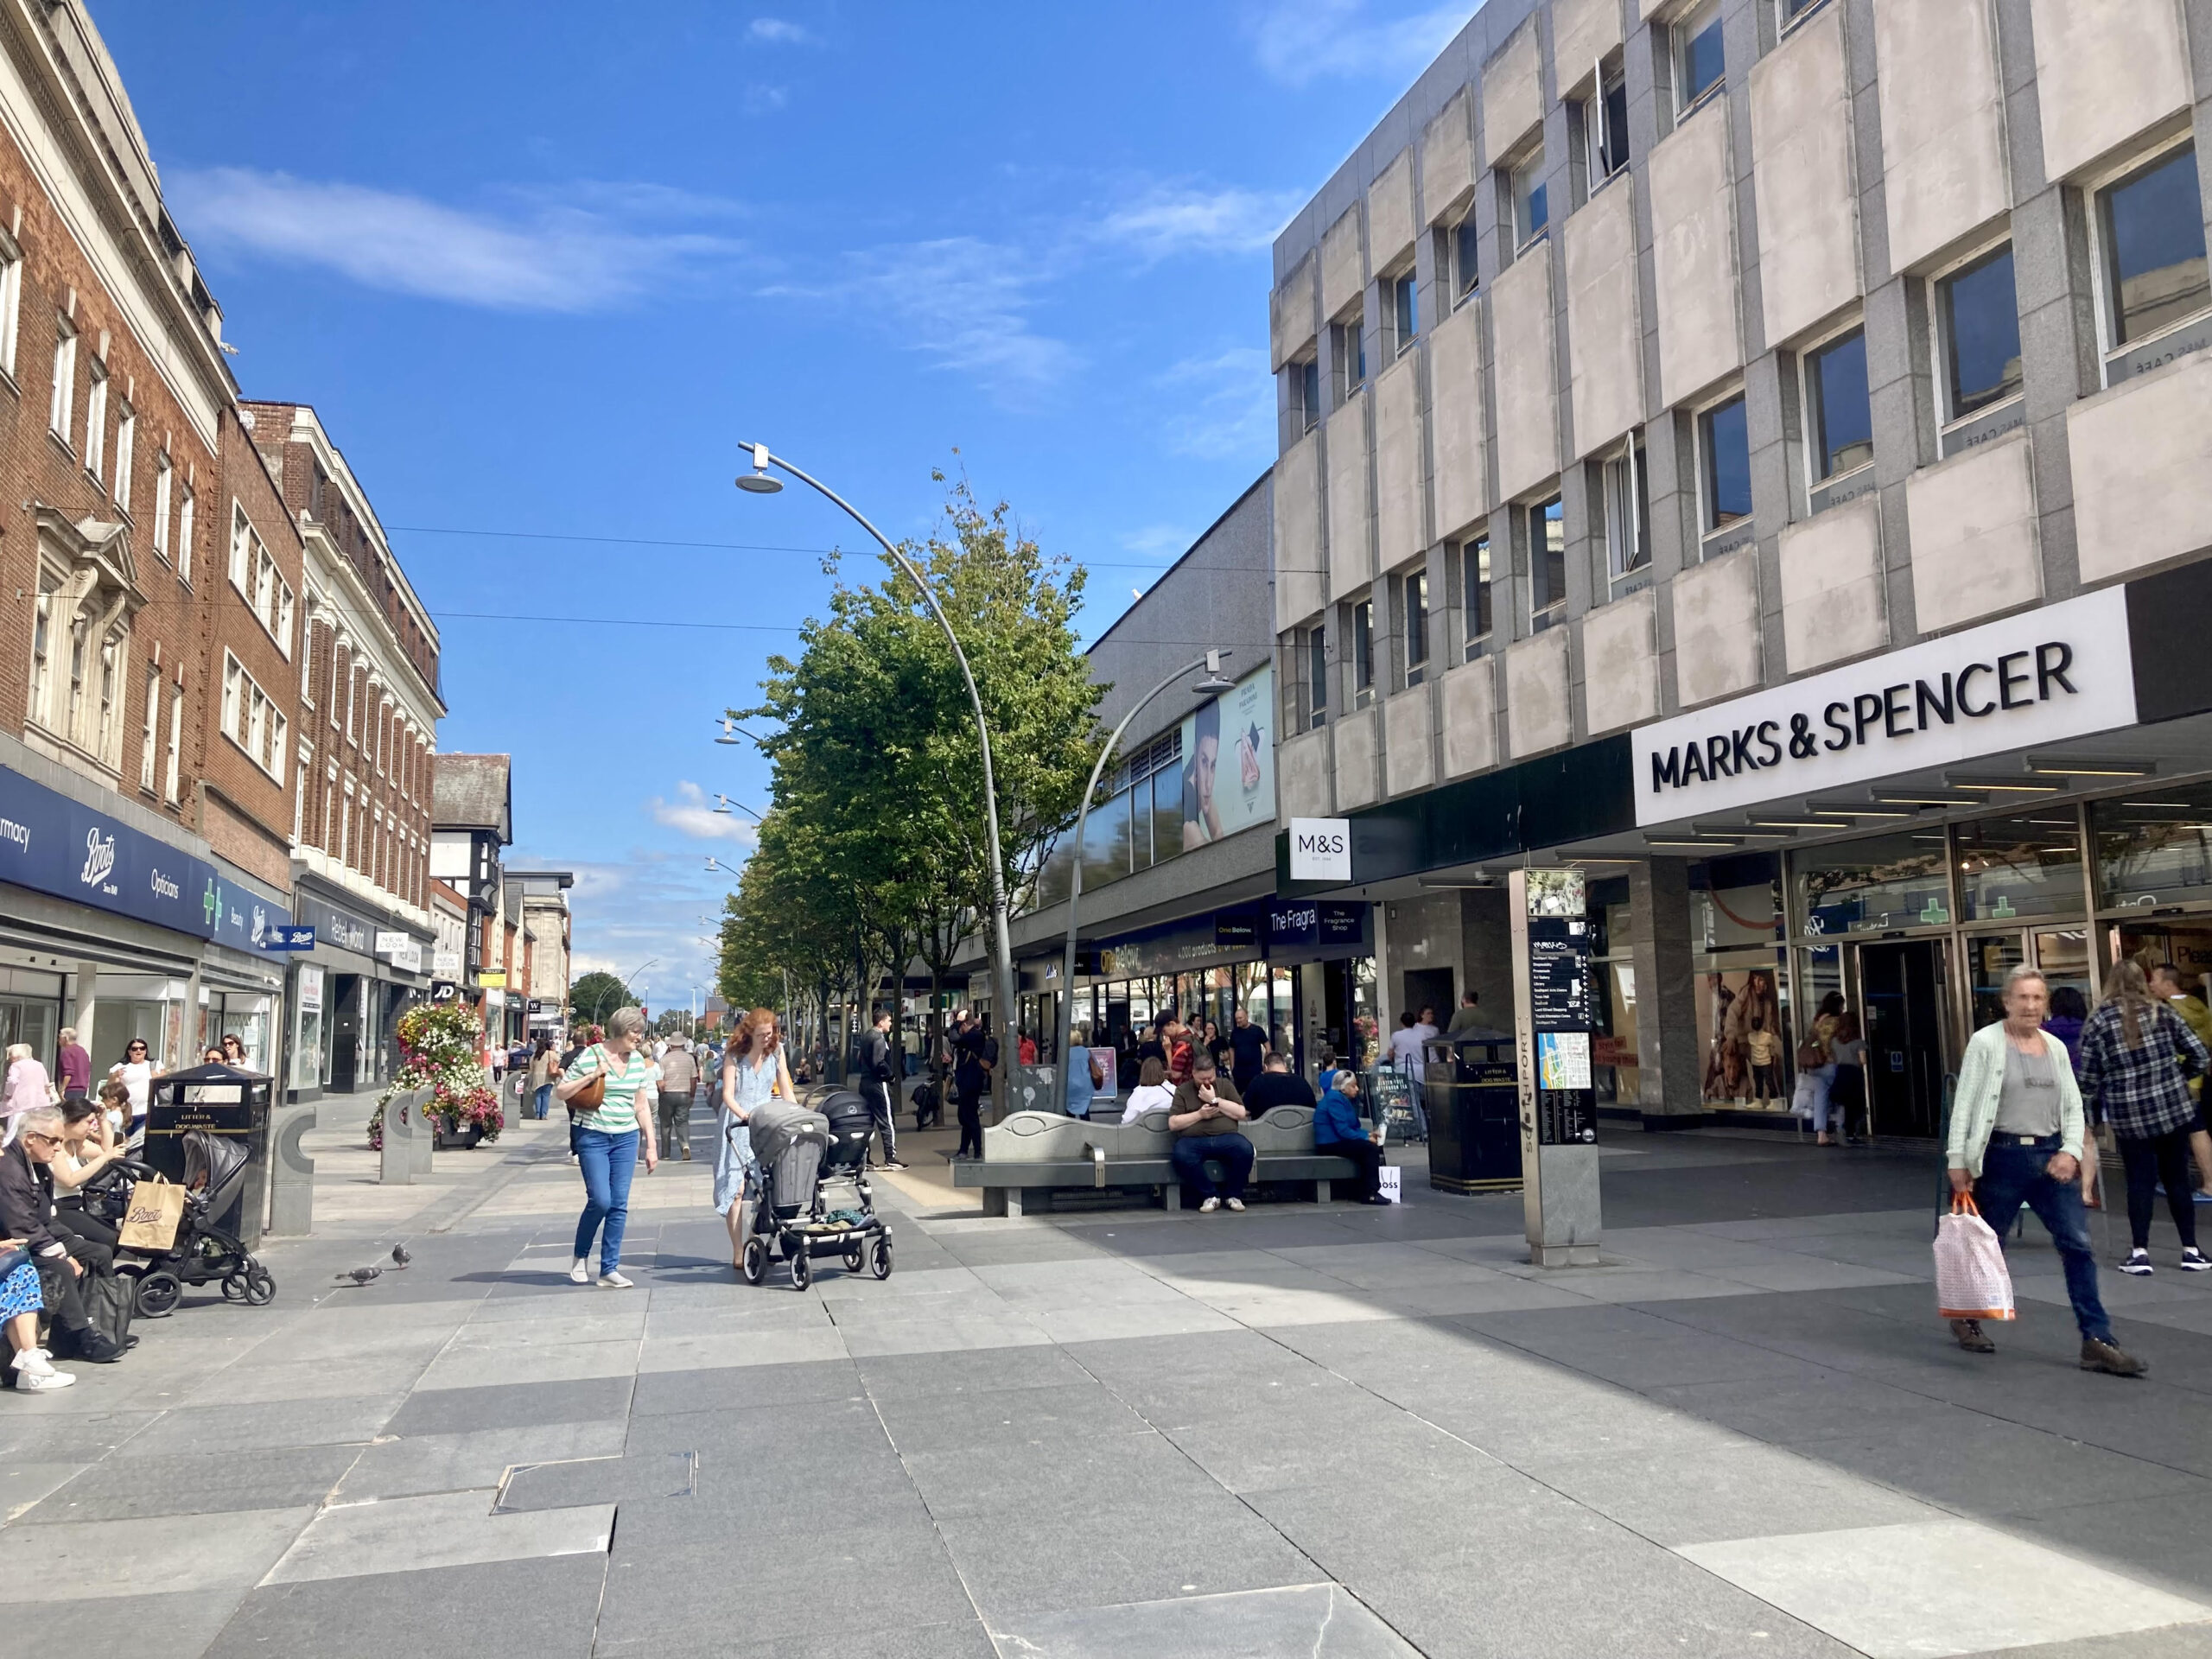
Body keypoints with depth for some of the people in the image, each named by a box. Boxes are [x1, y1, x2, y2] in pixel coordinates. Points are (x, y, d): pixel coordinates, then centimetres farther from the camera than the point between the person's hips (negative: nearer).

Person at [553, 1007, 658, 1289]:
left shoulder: (638, 1061, 8)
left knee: (619, 1205, 1)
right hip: (593, 1137, -4)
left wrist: (650, 1145, 11)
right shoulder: (591, 1056, -7)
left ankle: (609, 1269, 9)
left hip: (626, 1138, 4)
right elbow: (560, 1091, -4)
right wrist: (592, 1076, -17)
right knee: (600, 1200, -11)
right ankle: (581, 1256, 15)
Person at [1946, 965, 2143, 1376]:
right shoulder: (1986, 1042, -6)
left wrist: (2071, 1150, -3)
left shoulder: (2056, 1047, 10)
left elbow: (2073, 1105, 13)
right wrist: (1958, 1160, -10)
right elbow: (1964, 1105, -7)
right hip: (2003, 1156, -4)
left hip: (2051, 1155, 4)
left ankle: (2097, 1343, 0)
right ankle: (1966, 1318, 29)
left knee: (2078, 1245, -3)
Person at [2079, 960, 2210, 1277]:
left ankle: (2140, 1253, 1)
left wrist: (2082, 1113, 12)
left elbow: (2089, 1079, -4)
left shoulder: (2098, 1022, -3)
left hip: (2129, 1116, -1)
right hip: (2174, 1108, 1)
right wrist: (2174, 1076, 17)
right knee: (2177, 1179, 11)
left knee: (2140, 1182, 5)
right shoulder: (2162, 1011, 0)